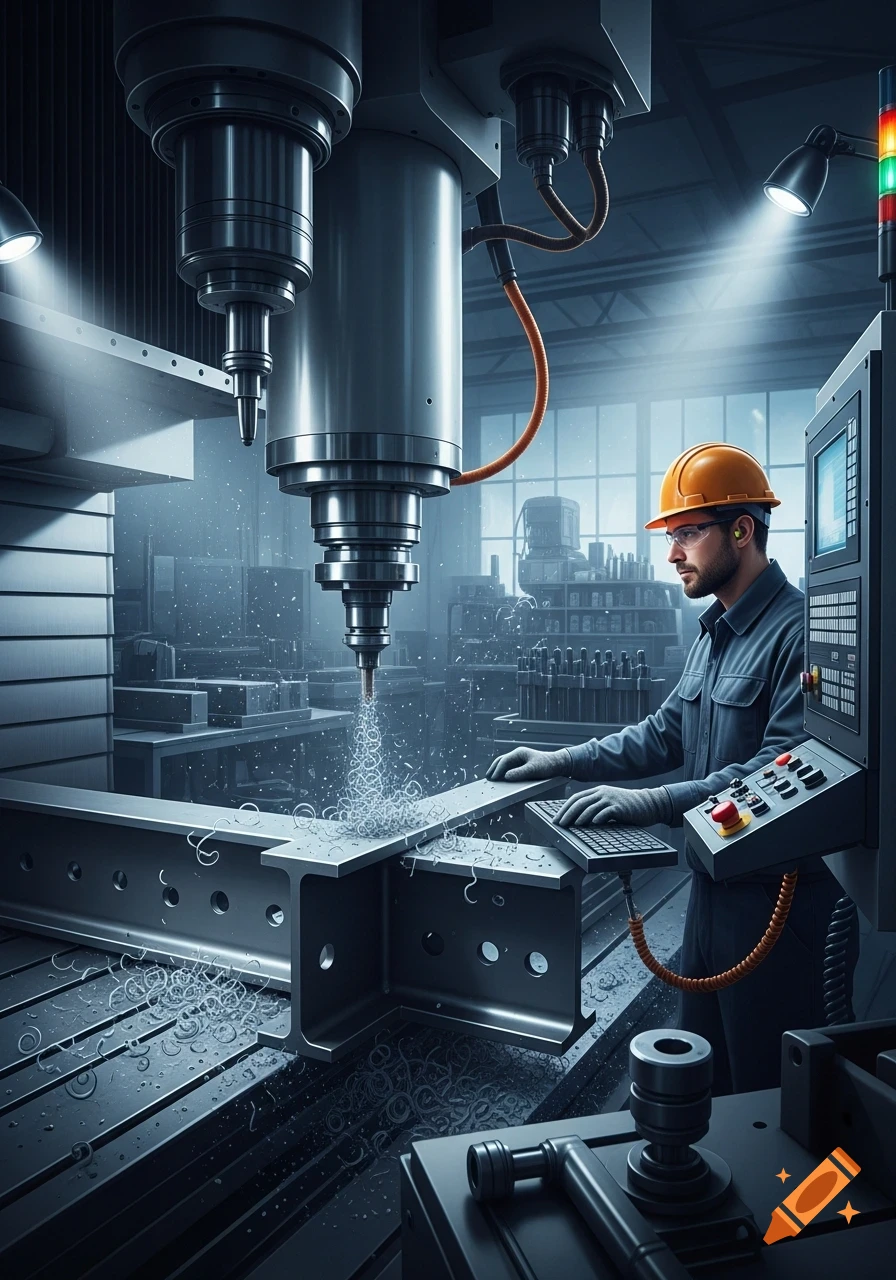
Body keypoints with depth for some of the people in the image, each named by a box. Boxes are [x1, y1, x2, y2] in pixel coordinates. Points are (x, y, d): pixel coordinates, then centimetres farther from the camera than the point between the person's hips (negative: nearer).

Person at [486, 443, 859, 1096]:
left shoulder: (797, 630, -20)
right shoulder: (715, 632, 11)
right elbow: (666, 733, 15)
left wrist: (652, 803, -32)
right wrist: (559, 761, 8)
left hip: (781, 898, -9)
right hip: (714, 886, 9)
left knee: (766, 1089, 8)